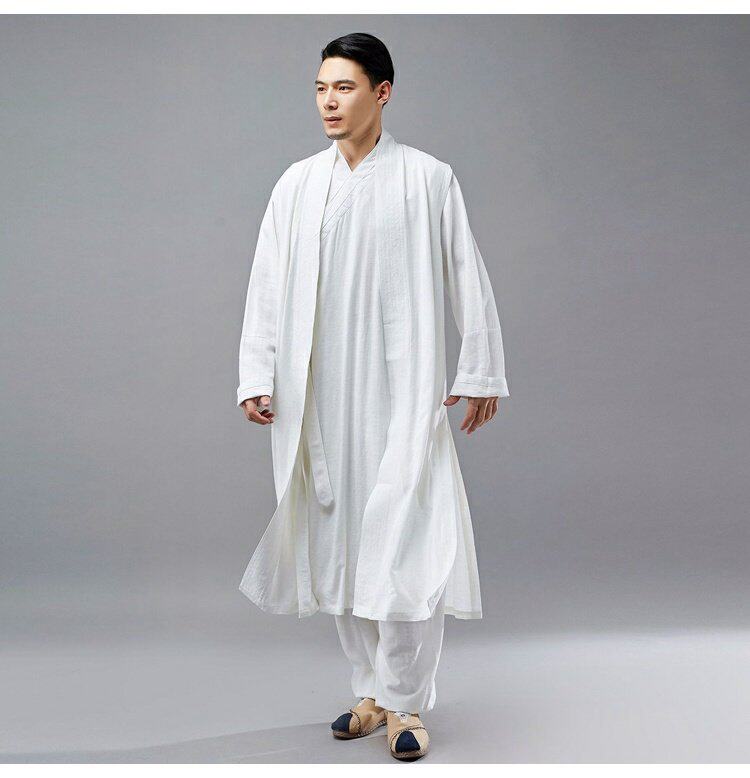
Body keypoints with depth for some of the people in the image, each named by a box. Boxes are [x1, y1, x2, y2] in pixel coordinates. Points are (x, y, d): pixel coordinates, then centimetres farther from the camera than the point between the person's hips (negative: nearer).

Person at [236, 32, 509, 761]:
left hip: (402, 390, -3)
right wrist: (257, 376, 0)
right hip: (322, 394, 4)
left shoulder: (427, 179, 0)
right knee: (340, 545, 9)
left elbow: (467, 279, 1)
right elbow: (268, 285, 7)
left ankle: (404, 702, 7)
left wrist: (480, 373, 1)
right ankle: (370, 691, 23)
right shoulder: (296, 184, 8)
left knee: (404, 547, -7)